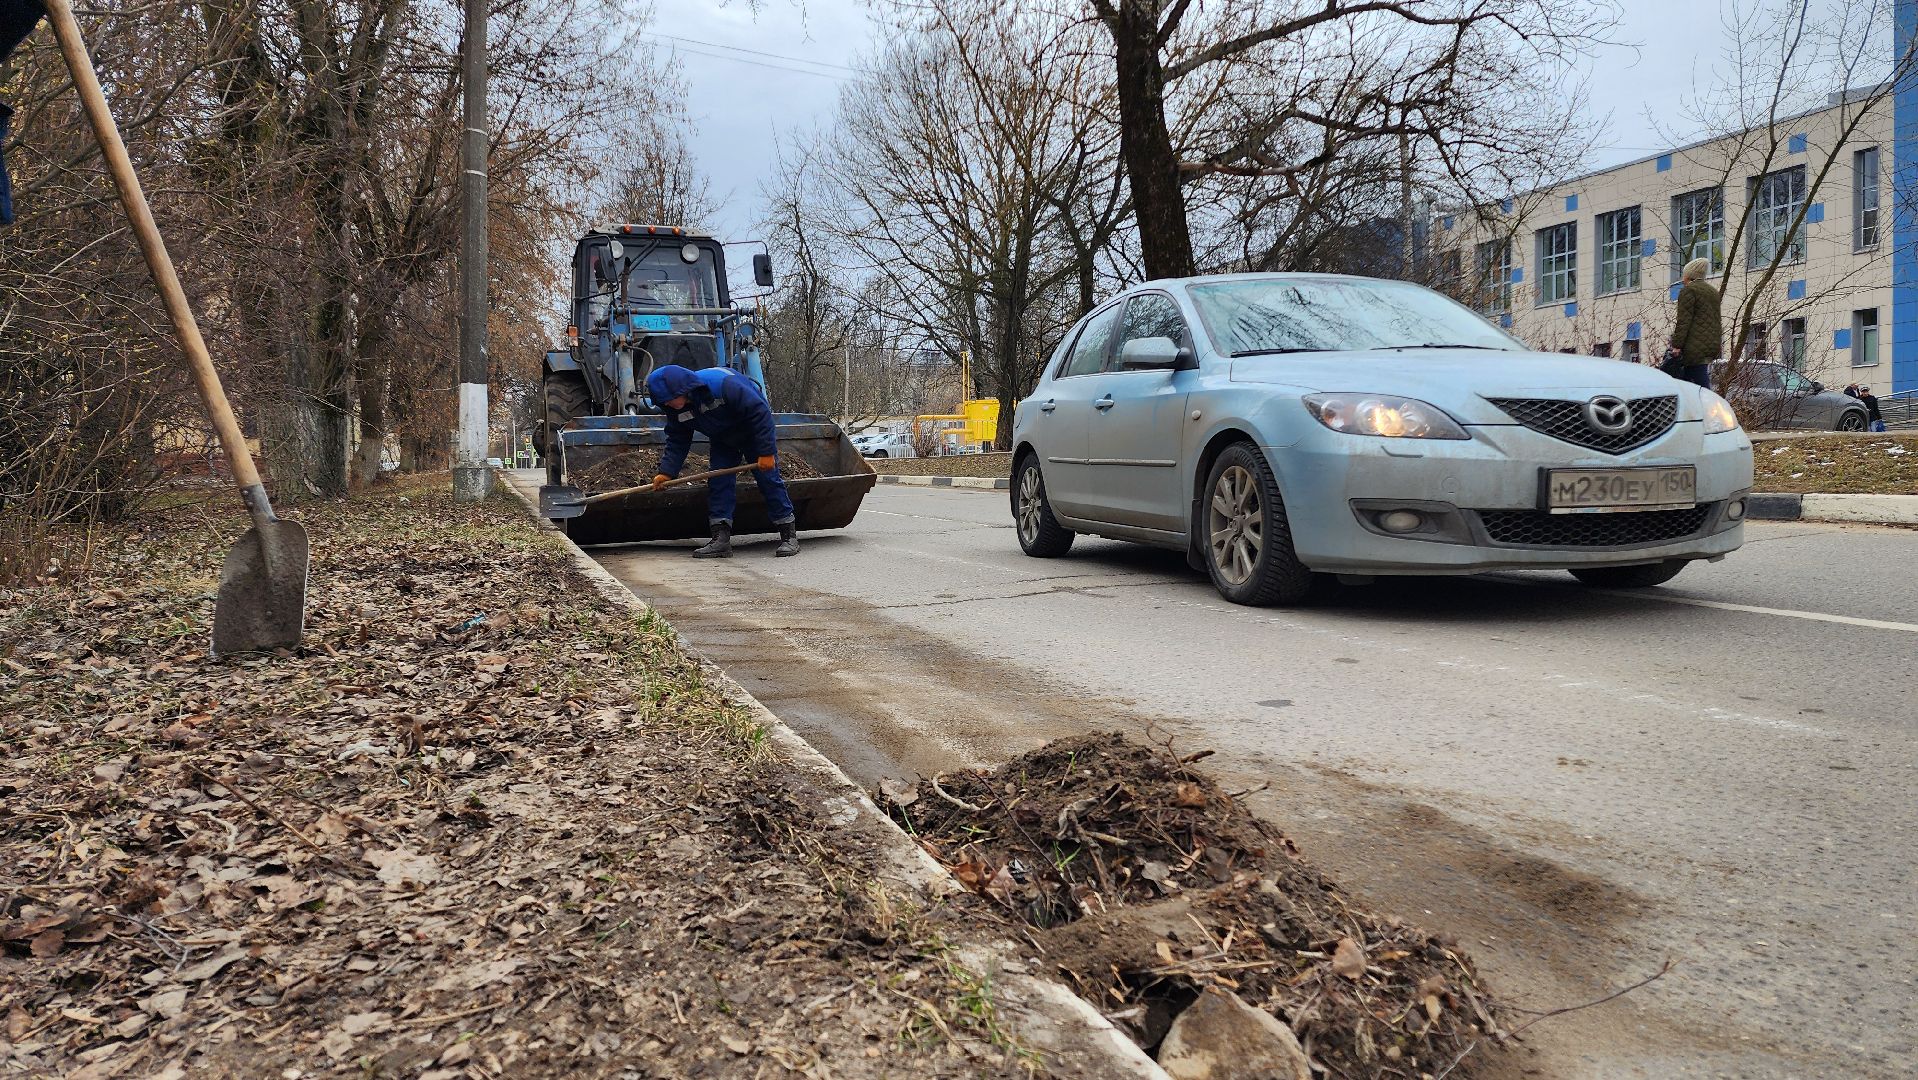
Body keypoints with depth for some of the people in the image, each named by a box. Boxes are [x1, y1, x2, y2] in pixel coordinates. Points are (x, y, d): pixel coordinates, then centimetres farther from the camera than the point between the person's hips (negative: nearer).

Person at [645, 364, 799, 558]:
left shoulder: (722, 384, -38)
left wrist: (766, 452, -32)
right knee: (718, 482, -5)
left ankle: (789, 535, -1)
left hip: (754, 431, -6)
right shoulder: (676, 410, -17)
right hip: (723, 439, 6)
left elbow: (759, 412, -33)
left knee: (769, 478, -7)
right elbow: (677, 441, -4)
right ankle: (721, 538, -5)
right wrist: (666, 472, -17)